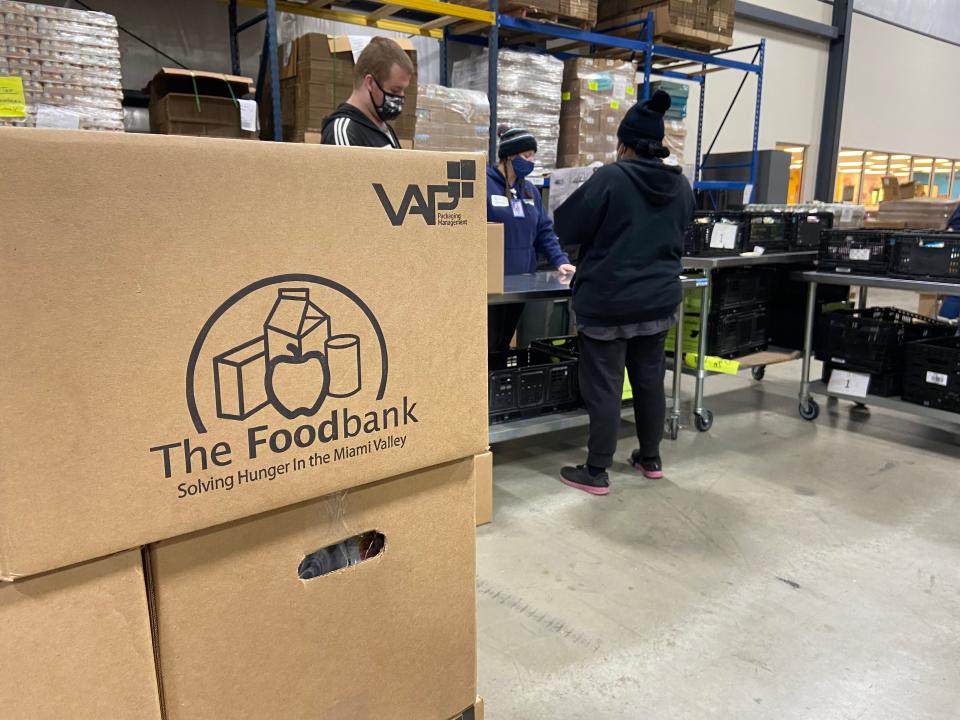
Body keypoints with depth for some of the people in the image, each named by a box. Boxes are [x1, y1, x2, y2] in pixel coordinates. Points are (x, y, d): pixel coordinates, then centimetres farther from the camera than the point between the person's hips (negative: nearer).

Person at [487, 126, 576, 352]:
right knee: (487, 345, -1)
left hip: (521, 284, 7)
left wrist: (560, 261, 0)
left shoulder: (530, 190, 14)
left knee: (504, 343, 15)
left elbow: (544, 231, 14)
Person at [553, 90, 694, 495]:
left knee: (603, 386, 0)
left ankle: (596, 473, 9)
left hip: (608, 303, -6)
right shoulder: (680, 185, 5)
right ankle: (650, 458, 29)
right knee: (650, 379, 17)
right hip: (659, 299, 6)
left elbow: (566, 227, -8)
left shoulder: (610, 178, -15)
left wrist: (602, 228, 12)